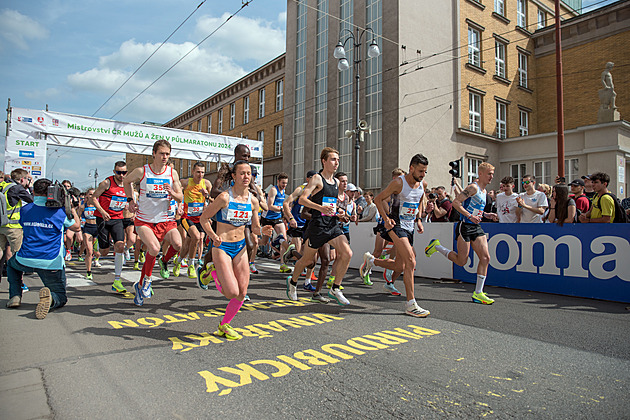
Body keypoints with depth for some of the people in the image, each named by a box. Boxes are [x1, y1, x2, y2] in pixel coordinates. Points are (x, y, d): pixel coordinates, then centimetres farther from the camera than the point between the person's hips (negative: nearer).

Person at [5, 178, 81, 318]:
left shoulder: (24, 210, 5)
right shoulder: (60, 210, -5)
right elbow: (77, 227, 9)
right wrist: (72, 208, 17)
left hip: (25, 260, 3)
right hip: (51, 262, -2)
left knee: (12, 263, 41)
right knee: (61, 298, 10)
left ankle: (15, 296, 22)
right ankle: (49, 298, -27)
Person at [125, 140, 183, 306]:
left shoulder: (172, 173, -1)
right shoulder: (141, 171, -5)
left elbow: (180, 198, 2)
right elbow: (127, 181, 17)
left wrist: (172, 193, -19)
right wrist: (130, 199, 9)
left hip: (166, 219, 2)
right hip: (144, 220, -2)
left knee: (178, 244, -24)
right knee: (154, 248, -25)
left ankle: (164, 262, 12)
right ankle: (146, 280, 2)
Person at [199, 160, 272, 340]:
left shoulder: (253, 200, 1)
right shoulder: (225, 197, -15)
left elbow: (255, 228, 11)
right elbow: (203, 218, -6)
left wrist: (263, 230, -11)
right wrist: (213, 236, -22)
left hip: (240, 247, 6)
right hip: (222, 247, -5)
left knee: (242, 293, 3)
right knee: (232, 292, -12)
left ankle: (224, 325, 25)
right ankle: (215, 275, 20)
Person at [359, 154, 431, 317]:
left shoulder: (423, 184, 6)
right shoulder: (398, 183, -14)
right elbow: (378, 199, -7)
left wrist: (418, 220, 12)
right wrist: (386, 219, -16)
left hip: (409, 227, 8)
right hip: (396, 225, -8)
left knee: (399, 267, 10)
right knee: (411, 262, -19)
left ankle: (370, 260, 34)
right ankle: (411, 305, -12)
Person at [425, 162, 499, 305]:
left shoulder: (483, 191, 18)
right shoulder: (473, 187, -11)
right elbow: (455, 202, -19)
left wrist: (487, 215, 15)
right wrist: (470, 216, -24)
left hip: (476, 228, 9)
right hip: (465, 226, -9)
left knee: (485, 258, -2)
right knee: (461, 261, -4)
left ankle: (478, 293, 4)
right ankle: (436, 246, 18)